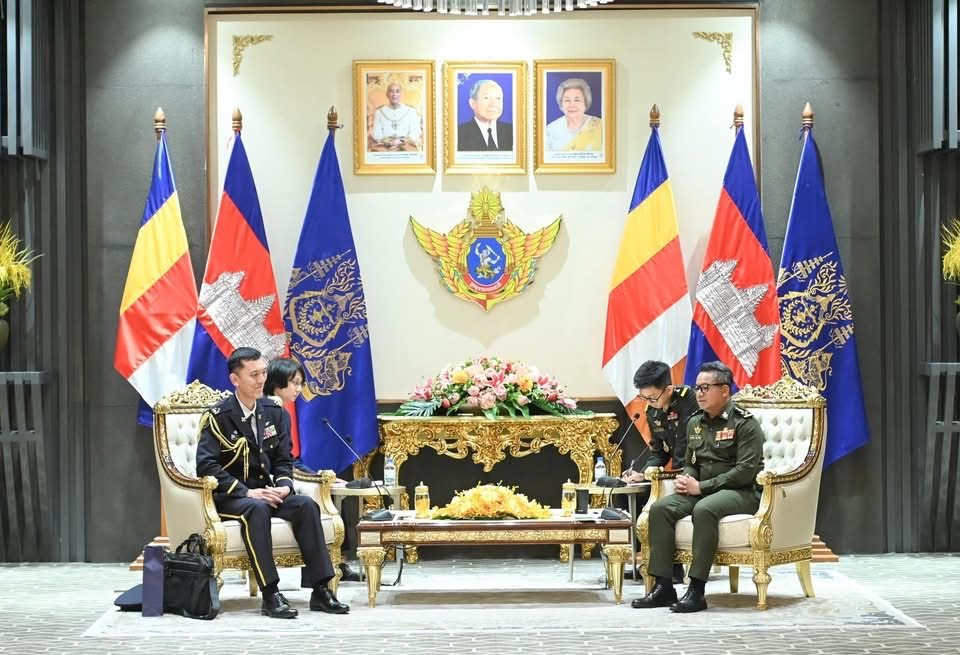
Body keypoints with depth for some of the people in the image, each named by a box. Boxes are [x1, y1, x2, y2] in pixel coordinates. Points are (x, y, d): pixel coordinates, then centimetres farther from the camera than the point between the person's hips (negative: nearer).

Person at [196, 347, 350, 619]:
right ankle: (270, 595, -37)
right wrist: (247, 492, -23)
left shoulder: (274, 412, 7)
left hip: (264, 491, 5)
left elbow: (283, 461, 12)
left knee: (306, 505, -22)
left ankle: (320, 590, -23)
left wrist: (284, 486, -11)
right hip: (229, 496, -5)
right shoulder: (218, 416, -9)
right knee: (257, 509, -37)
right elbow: (206, 466, -17)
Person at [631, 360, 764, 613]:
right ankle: (663, 586, -20)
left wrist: (702, 487, -19)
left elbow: (745, 471, -17)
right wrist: (686, 480, -1)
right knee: (660, 508, -19)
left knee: (704, 509, -38)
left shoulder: (744, 423, -8)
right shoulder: (695, 422, 15)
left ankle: (697, 591, -34)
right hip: (700, 491, 7)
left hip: (740, 493, -7)